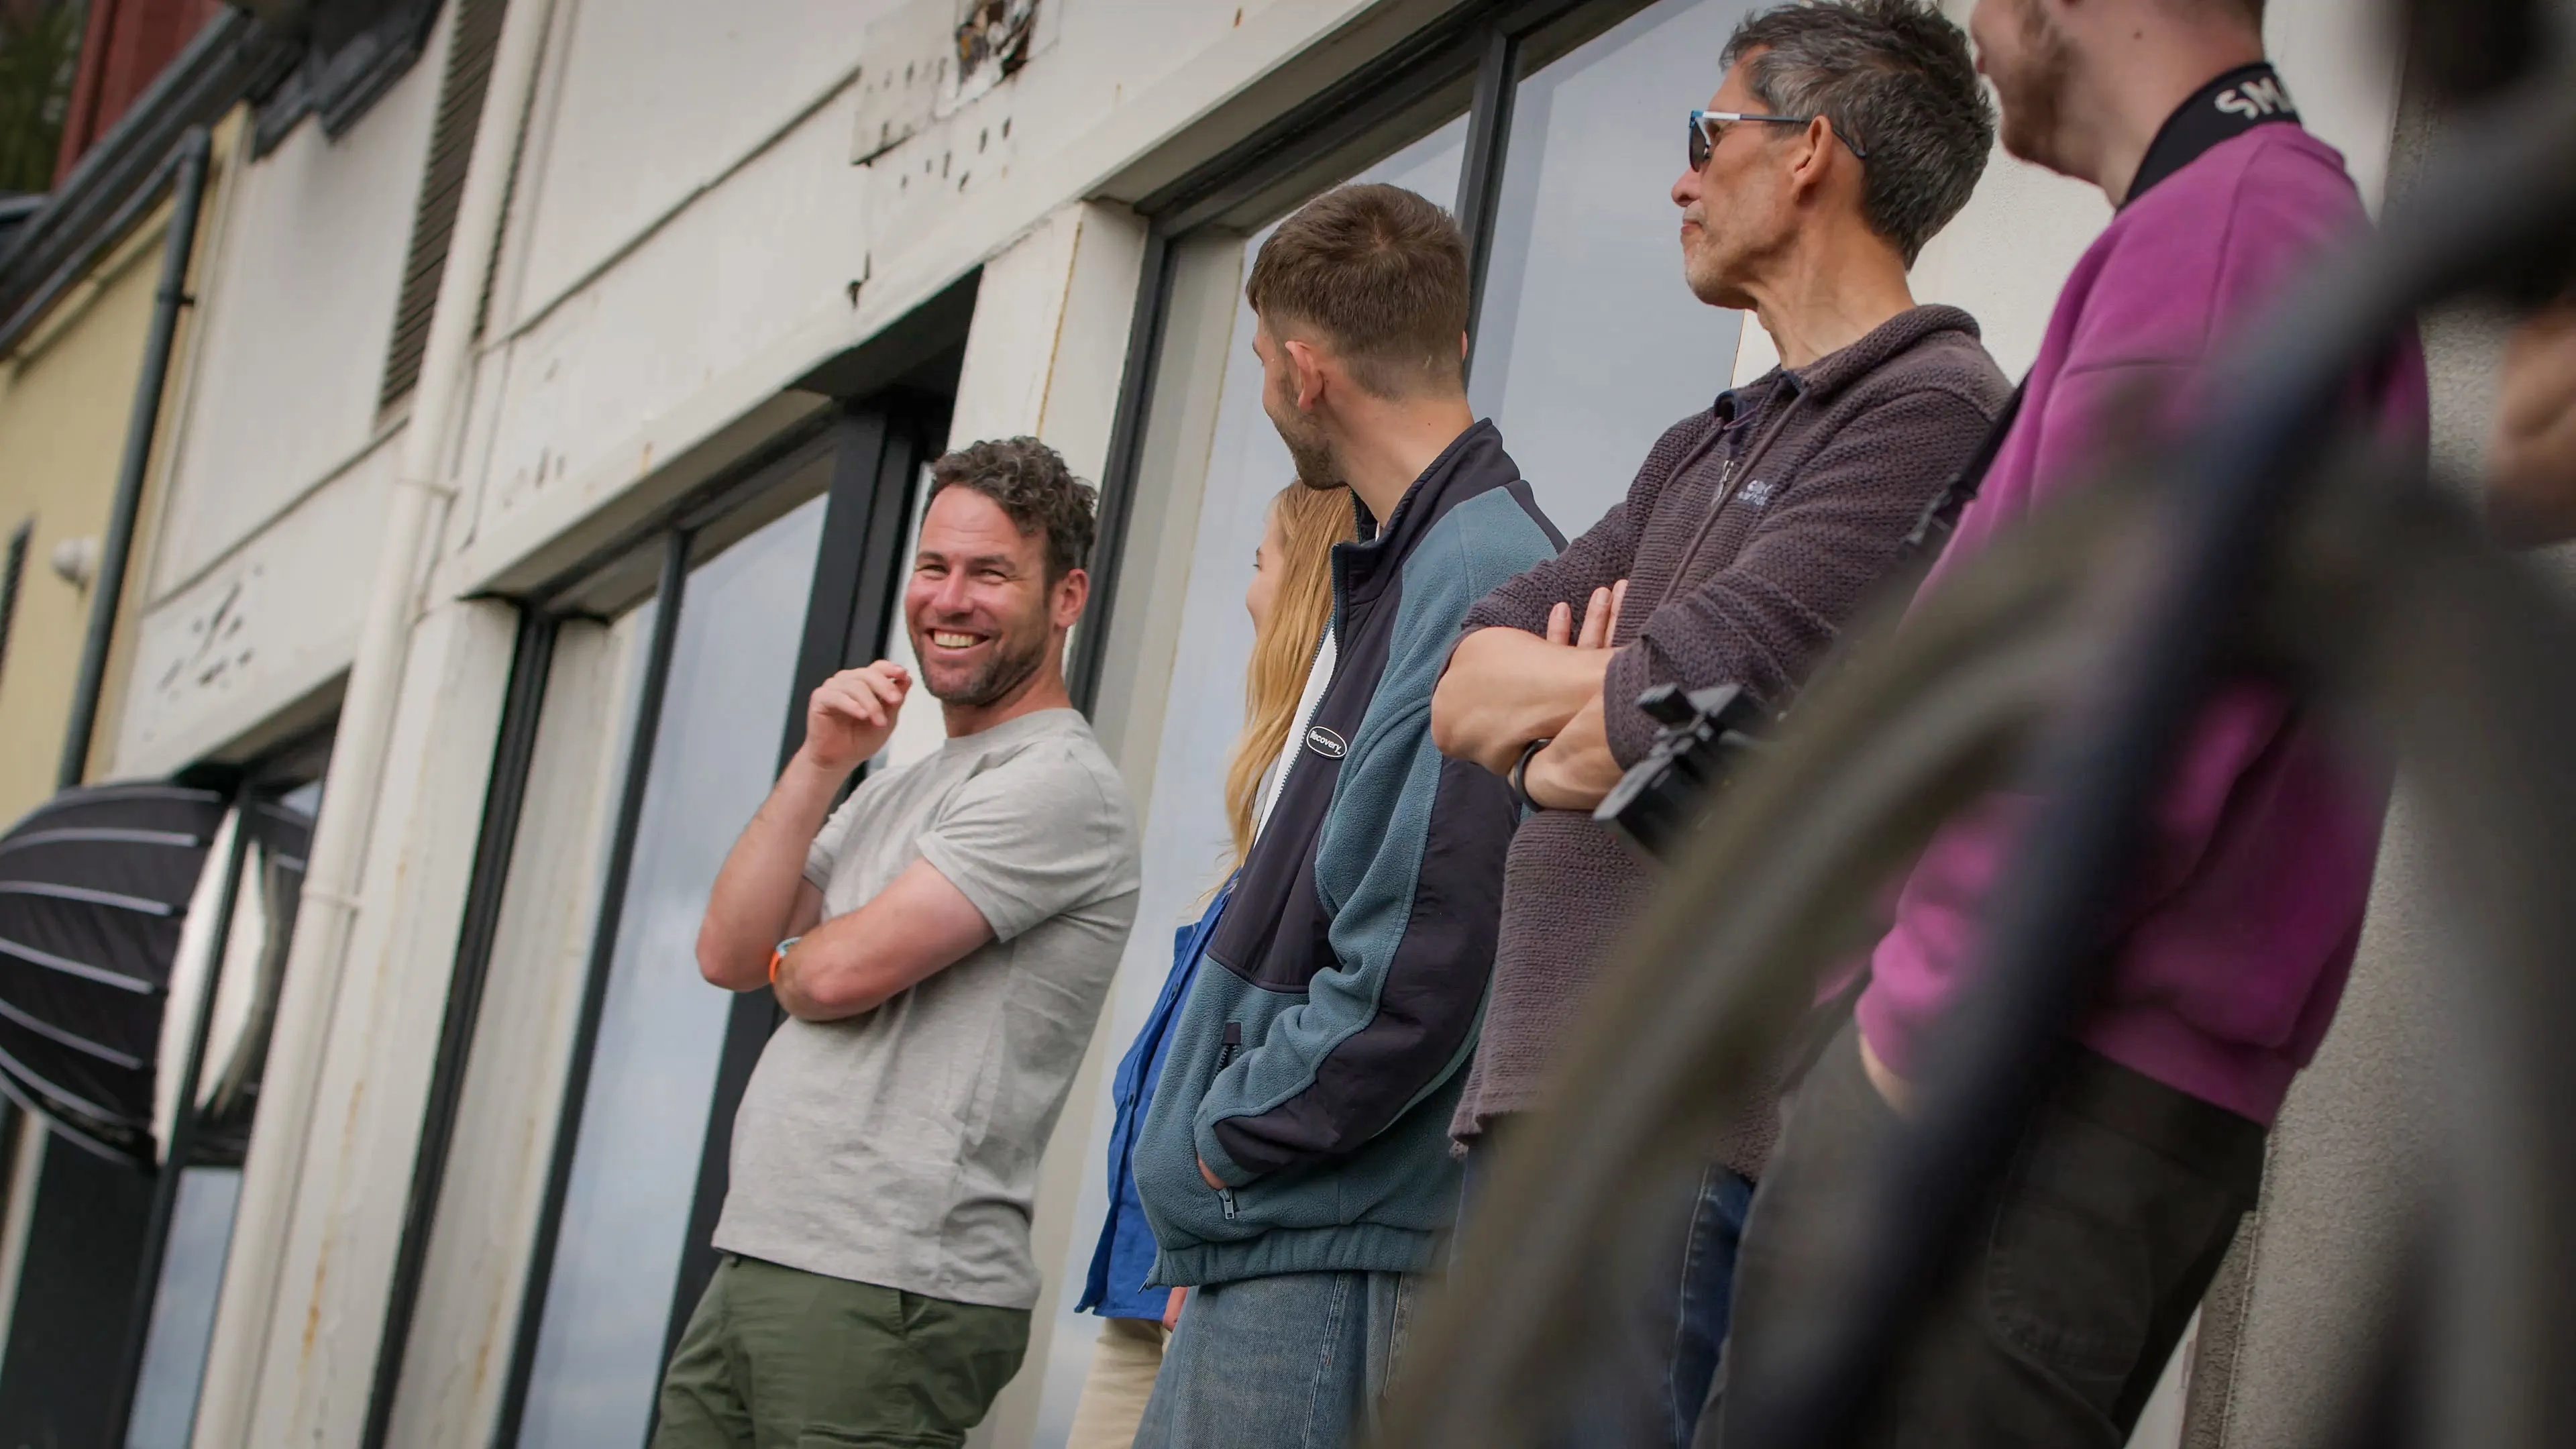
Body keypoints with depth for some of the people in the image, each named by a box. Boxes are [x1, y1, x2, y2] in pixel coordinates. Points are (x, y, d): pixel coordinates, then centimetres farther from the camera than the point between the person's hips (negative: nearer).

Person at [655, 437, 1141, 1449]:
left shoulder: (1058, 786, -8)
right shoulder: (893, 793, 21)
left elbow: (846, 971, -15)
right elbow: (727, 954, 11)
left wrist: (786, 964, 8)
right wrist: (819, 763, 2)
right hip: (754, 1268, 8)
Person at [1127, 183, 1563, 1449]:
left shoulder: (1480, 585, -18)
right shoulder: (1398, 570, 15)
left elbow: (1410, 986, -24)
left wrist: (1227, 1141, -11)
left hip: (1337, 1262, -10)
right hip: (1263, 1252, 10)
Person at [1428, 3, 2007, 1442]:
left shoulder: (1936, 411, -8)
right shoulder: (1705, 450, 23)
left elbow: (1683, 715, -18)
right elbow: (1465, 686, 15)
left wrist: (1555, 742, 3)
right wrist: (1589, 689, -7)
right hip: (1530, 1112, 9)